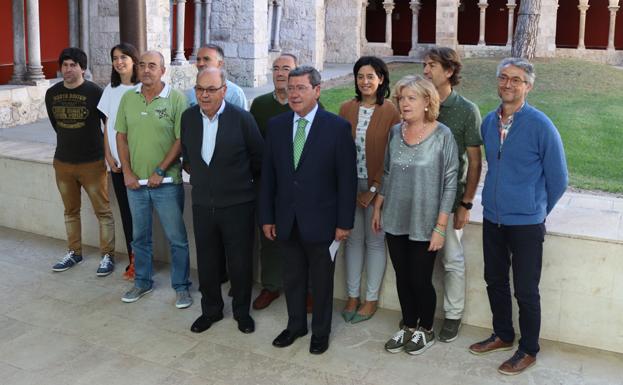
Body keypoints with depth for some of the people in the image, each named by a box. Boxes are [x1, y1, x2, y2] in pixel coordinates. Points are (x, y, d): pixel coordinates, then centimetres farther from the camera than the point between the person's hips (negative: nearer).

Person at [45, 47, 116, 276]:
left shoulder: (94, 92, -12)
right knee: (70, 210, 16)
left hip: (92, 163, -5)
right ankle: (74, 252, 30)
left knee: (103, 211, 1)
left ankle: (107, 255, 11)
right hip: (62, 162, 5)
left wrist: (108, 153, -3)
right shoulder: (52, 94, 3)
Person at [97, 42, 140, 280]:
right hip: (117, 162, 5)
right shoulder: (111, 90, 10)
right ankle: (134, 260, 18)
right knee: (125, 211, 8)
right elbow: (107, 126, 13)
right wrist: (108, 155, 3)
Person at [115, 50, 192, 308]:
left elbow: (181, 140, -11)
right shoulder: (128, 99, 5)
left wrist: (160, 171, -14)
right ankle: (142, 282, 33)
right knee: (140, 236, 17)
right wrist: (127, 172, -2)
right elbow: (121, 136, 7)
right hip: (135, 181, 4)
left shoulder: (176, 99, -9)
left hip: (167, 182, -4)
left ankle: (181, 287, 19)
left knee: (177, 238, 5)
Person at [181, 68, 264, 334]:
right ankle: (211, 310, 34)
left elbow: (259, 157, -2)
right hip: (202, 204, 4)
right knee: (206, 262, 15)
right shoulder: (188, 117, -1)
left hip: (238, 205, -3)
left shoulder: (242, 119, -14)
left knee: (240, 262, 9)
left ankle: (242, 311, 29)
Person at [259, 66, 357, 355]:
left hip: (321, 220, -3)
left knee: (321, 280, 12)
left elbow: (347, 178, -9)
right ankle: (295, 325, 38)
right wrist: (267, 217, 4)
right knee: (292, 277, 18)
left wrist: (345, 222, -10)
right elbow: (268, 175, 5)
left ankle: (320, 331, 32)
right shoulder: (276, 125, 2)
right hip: (287, 220, 4)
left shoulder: (337, 127, -10)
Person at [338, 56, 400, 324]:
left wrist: (374, 189, -10)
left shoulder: (391, 113, -8)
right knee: (353, 240, 10)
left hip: (377, 187, -3)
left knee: (375, 241, 6)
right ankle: (352, 296, 22)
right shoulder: (346, 109, 3)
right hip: (349, 185, 3)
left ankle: (371, 300, 18)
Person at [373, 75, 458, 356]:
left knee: (420, 280, 5)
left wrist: (440, 227, -13)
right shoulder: (395, 132, 4)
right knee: (402, 277, 14)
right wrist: (377, 208, 12)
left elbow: (450, 183, -10)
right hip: (395, 221, 4)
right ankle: (408, 327, 33)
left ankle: (426, 331, 29)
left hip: (424, 224, -4)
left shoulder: (442, 135, -10)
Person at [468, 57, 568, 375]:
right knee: (495, 281, 18)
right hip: (492, 218, 5)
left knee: (525, 290, 6)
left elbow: (557, 179, -6)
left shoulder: (540, 125, -14)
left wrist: (536, 210, 4)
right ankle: (502, 335, 38)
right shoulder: (489, 122, 2)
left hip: (526, 223, -5)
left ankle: (528, 350, 25)